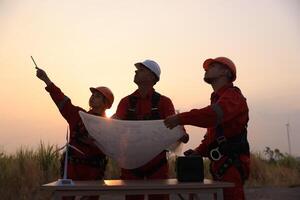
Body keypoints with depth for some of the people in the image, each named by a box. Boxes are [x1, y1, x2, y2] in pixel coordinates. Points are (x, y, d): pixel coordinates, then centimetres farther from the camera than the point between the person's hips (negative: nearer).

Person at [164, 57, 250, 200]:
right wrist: (199, 151, 8)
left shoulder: (233, 95, -7)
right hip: (220, 164, 10)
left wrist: (181, 118, -30)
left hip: (232, 164, -9)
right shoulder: (218, 99, 24)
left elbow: (214, 114, -29)